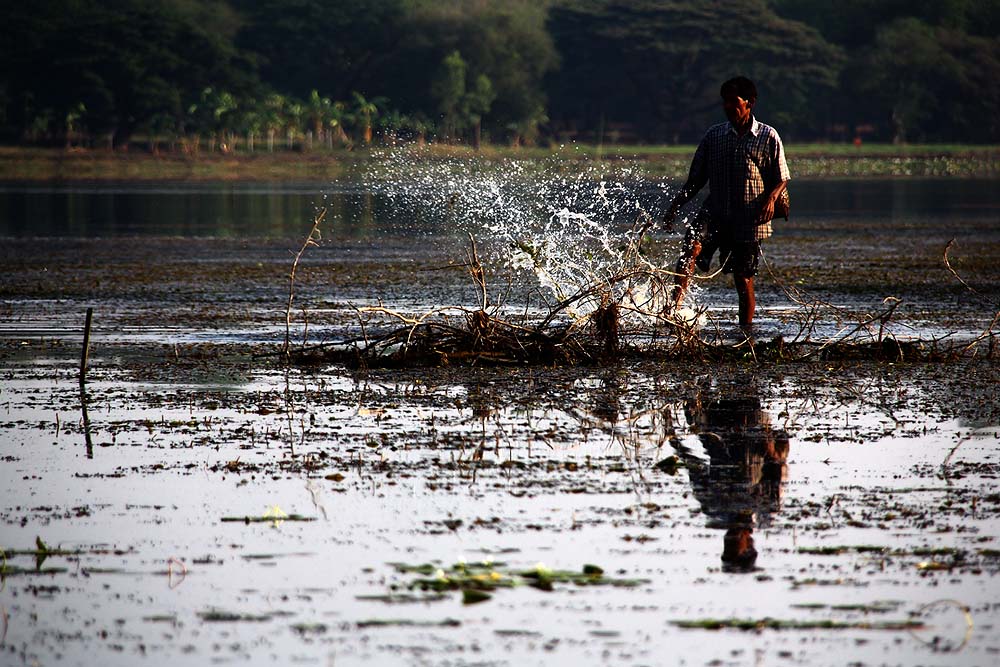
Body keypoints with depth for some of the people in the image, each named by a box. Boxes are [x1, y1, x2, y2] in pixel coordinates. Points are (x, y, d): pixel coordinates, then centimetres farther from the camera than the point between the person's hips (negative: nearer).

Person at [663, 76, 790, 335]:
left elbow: (781, 178, 6)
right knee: (692, 246, -26)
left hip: (749, 218, -2)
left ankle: (746, 329, 15)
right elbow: (696, 179, 13)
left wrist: (771, 198, -15)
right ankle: (674, 306, -37)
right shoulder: (713, 135, 9)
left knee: (744, 280, 0)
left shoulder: (768, 137, 2)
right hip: (714, 212, 2)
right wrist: (677, 204, -1)